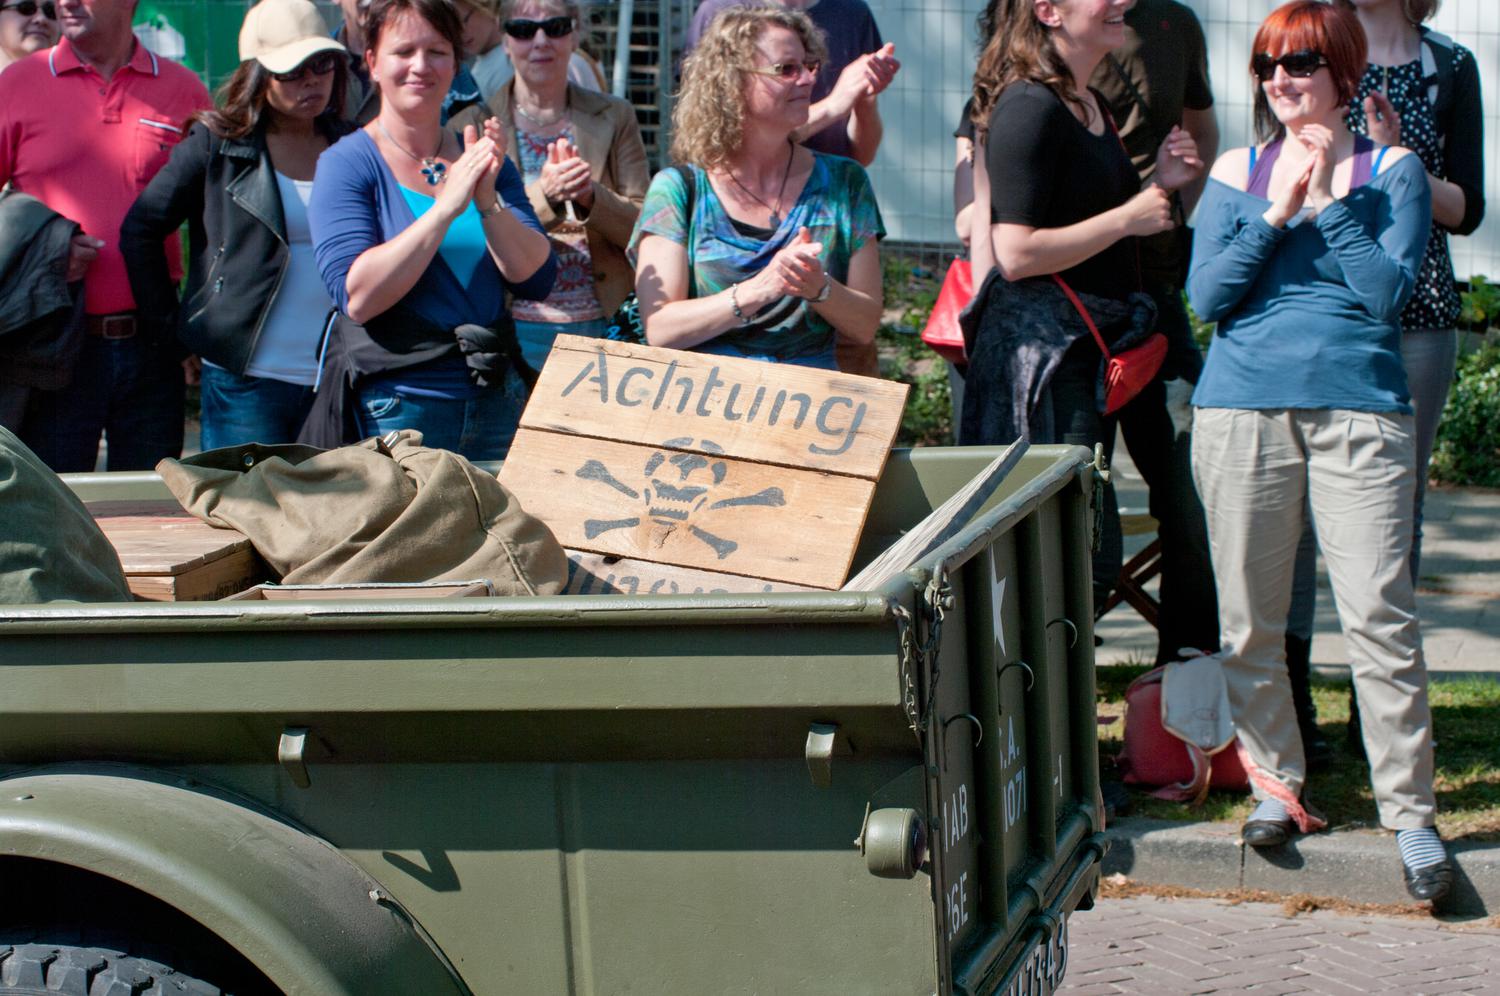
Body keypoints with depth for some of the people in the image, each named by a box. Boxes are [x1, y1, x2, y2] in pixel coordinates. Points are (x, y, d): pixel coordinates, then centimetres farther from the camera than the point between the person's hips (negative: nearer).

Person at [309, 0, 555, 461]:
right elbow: (356, 297, -17)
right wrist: (446, 207, -22)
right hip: (394, 410, -4)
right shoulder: (346, 164, -4)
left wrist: (488, 202, -16)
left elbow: (536, 279, 0)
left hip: (496, 402, 4)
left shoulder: (483, 159, 9)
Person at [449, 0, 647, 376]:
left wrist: (590, 196, -16)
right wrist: (543, 194, -22)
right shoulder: (472, 125, 4)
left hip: (597, 328, 1)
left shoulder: (614, 119, 9)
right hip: (512, 328, -1)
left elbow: (646, 229, 4)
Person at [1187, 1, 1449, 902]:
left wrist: (1330, 201, -9)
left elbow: (1388, 292, -7)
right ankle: (1276, 785, 22)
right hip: (1244, 412, 2)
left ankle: (1412, 814, -1)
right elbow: (1206, 294, 0)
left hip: (1360, 410, -2)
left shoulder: (1392, 170, 6)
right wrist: (1278, 213, -8)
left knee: (1380, 617, -7)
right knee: (1249, 620, 6)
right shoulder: (1238, 174, 11)